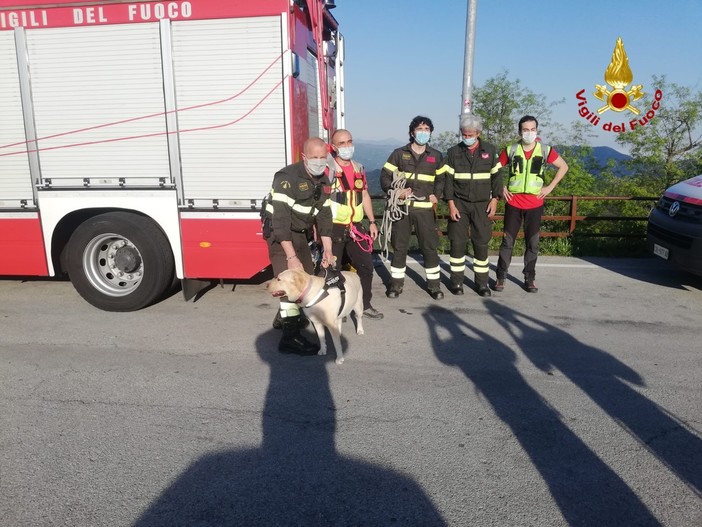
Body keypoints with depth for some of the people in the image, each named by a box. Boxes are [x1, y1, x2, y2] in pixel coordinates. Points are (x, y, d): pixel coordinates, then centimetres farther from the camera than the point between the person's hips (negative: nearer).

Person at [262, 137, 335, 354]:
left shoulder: (323, 181, 2)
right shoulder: (287, 178, -23)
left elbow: (324, 215, 6)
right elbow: (280, 219, -27)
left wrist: (328, 250, 0)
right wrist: (291, 257, -30)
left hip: (300, 234, 8)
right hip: (279, 234, -8)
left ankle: (287, 315, 31)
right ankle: (290, 337, -14)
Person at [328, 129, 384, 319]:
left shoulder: (359, 168, 12)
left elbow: (364, 196, 19)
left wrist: (372, 221, 15)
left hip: (355, 227, 6)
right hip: (334, 228, -6)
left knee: (366, 265, 9)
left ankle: (365, 305, 23)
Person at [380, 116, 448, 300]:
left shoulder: (436, 156, 10)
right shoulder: (399, 154, 4)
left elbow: (441, 179, 19)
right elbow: (384, 177, 4)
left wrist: (436, 195, 2)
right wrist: (395, 191, -12)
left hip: (425, 209, 1)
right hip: (402, 207, -1)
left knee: (430, 247, 1)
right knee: (399, 247, 4)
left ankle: (434, 284, 13)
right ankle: (396, 284, 15)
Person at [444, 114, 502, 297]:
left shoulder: (490, 150, 4)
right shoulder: (453, 152, 1)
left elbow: (496, 176, 8)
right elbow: (448, 179, -1)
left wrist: (494, 199, -1)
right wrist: (451, 204, -9)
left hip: (482, 205, 1)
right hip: (459, 204, 0)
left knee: (482, 243, 2)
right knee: (457, 243, 0)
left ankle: (481, 282, 13)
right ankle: (456, 281, 12)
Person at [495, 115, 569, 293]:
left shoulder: (545, 150, -1)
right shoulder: (510, 150, -1)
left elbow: (563, 167, 10)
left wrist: (550, 187, 2)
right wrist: (501, 187, 0)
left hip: (535, 204, 1)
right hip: (513, 203, 0)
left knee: (532, 243, 6)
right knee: (507, 241, 1)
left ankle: (530, 278, 17)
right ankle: (501, 276, 10)